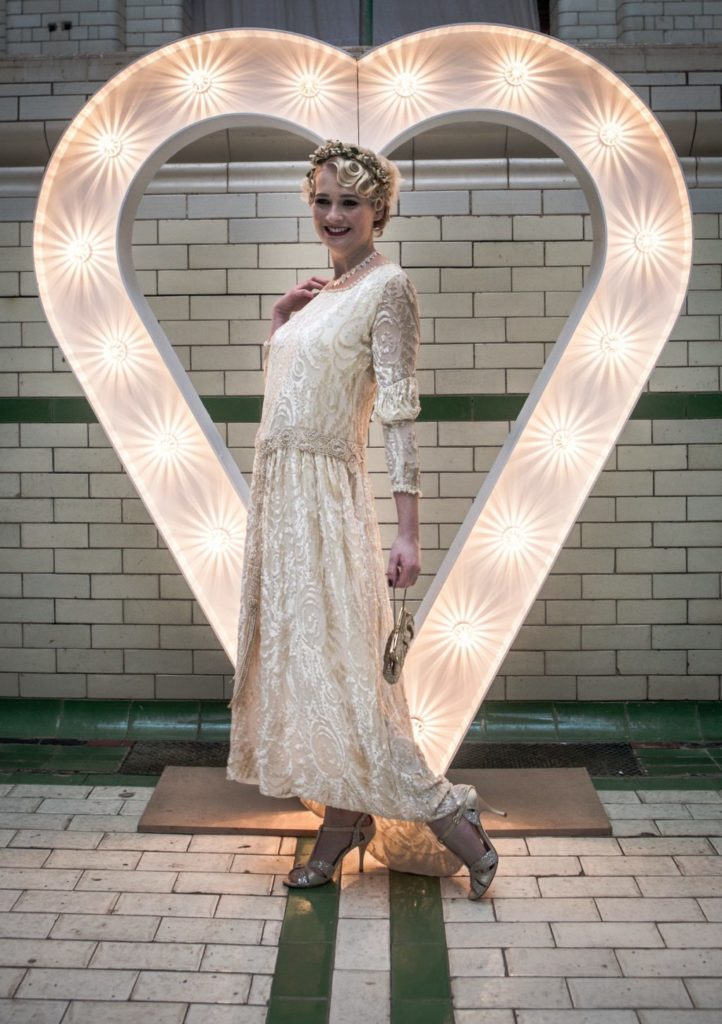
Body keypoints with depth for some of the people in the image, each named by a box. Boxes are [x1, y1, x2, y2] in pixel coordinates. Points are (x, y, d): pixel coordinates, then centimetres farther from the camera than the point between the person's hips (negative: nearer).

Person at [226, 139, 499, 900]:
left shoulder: (386, 286, -9)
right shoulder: (322, 290, 15)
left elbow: (399, 411, -16)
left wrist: (408, 531, -20)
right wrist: (279, 319, 7)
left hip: (326, 495, -8)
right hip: (280, 490, 8)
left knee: (333, 660, -9)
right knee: (299, 651, 11)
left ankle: (447, 813, 2)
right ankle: (345, 819, 23)